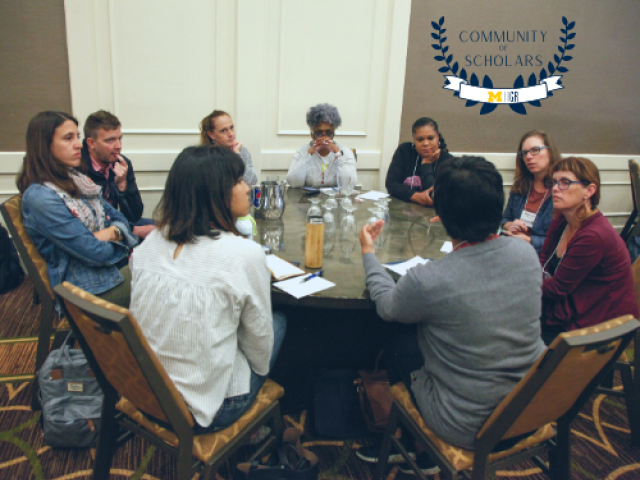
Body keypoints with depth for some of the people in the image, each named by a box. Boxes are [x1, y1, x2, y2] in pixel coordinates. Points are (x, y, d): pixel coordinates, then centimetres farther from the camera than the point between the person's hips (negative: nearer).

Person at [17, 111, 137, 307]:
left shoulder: (76, 178, 8)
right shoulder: (40, 197, -19)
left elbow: (119, 218, 10)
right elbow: (95, 253, -20)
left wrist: (112, 232, -12)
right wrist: (114, 234, -1)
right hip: (95, 288, -8)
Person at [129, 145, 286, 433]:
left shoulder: (152, 242, -4)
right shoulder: (244, 254, -22)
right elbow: (259, 338, -9)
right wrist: (261, 369, 12)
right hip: (205, 410, -6)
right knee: (279, 321, 18)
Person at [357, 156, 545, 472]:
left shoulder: (427, 281, -29)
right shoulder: (526, 253, -13)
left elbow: (386, 306, -5)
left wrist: (368, 252, 11)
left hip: (468, 428, -5)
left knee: (396, 345, 16)